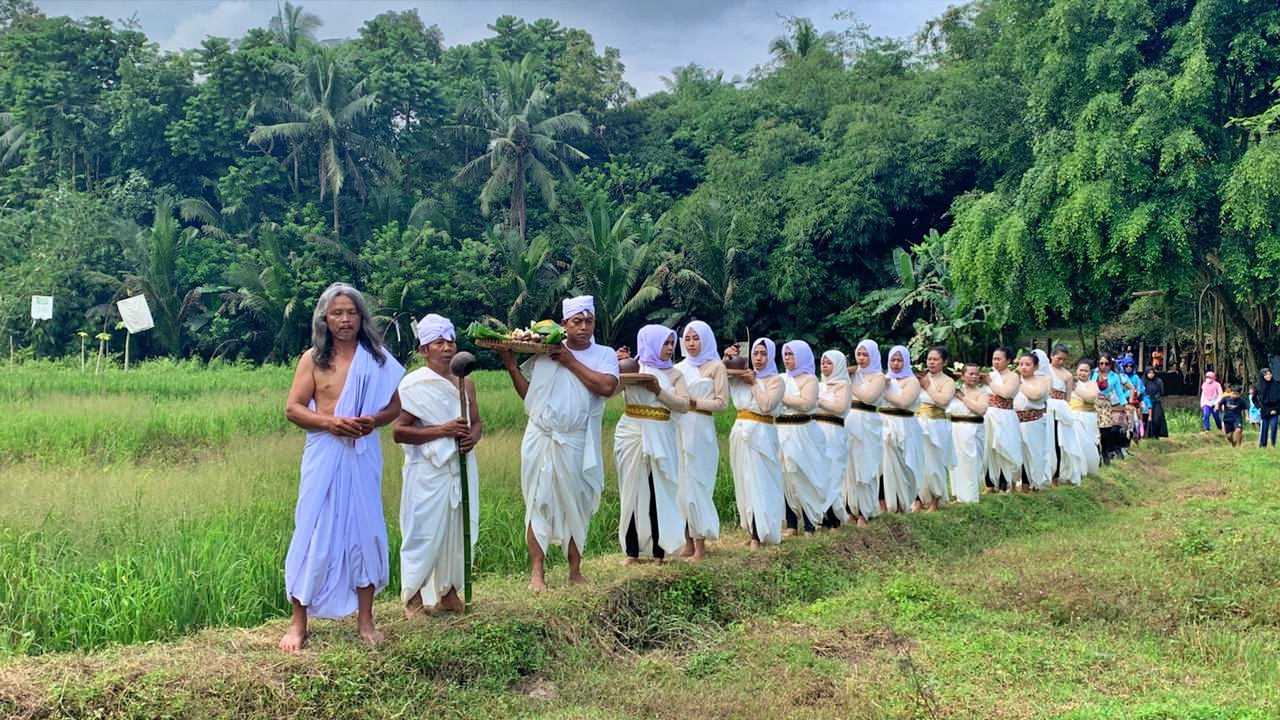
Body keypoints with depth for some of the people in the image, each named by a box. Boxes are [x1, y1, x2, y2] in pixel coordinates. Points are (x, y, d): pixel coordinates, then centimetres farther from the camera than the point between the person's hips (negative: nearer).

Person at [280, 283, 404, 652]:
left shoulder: (376, 359, 4)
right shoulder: (313, 358, 1)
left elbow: (395, 405, 7)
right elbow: (292, 408, -2)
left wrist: (374, 420, -14)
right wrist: (330, 422, -17)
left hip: (363, 455, 1)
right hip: (324, 454, -1)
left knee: (365, 530, 6)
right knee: (314, 533, 1)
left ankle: (365, 619, 18)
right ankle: (298, 623, 12)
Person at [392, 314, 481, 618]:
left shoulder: (466, 383, 9)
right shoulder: (413, 384, -9)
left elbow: (477, 422, 16)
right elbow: (398, 431, -15)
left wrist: (473, 437, -7)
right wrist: (443, 430, -21)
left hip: (461, 468, 6)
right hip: (427, 471, -5)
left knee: (458, 530, 10)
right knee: (425, 533, -2)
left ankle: (448, 591, 24)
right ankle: (413, 596, 13)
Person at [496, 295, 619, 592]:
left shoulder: (604, 354, 2)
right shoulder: (545, 352, 4)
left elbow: (607, 387, -17)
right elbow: (527, 392, 6)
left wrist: (570, 361, -13)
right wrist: (510, 364, -4)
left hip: (576, 444, 0)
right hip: (540, 441, 1)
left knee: (576, 504, 8)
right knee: (539, 502, 3)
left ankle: (575, 569, 20)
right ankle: (537, 570, 10)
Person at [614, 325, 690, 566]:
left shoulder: (674, 374, 10)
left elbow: (684, 405, -2)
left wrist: (659, 391, -13)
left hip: (660, 437, 1)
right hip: (632, 433, -1)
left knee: (659, 492, -1)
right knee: (632, 490, 3)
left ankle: (658, 550, 5)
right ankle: (631, 550, 10)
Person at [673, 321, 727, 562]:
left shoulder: (715, 367, 1)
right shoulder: (679, 368, 14)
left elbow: (722, 403, -4)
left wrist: (693, 401, -9)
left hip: (700, 431, -5)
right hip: (678, 430, 5)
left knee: (695, 485, -5)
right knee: (681, 485, 5)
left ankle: (700, 545, 2)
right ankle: (688, 542, 12)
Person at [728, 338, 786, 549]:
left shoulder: (775, 380, 0)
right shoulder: (742, 377, 14)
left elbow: (766, 405, -13)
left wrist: (754, 384, -7)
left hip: (760, 435, -5)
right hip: (740, 432, 6)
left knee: (757, 483, -8)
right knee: (743, 482, 7)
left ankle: (758, 536, -7)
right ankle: (753, 528, 15)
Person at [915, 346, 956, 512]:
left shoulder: (948, 382, -1)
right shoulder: (920, 377, 10)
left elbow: (943, 401, -19)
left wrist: (927, 386, -12)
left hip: (936, 428, -3)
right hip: (917, 425, 4)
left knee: (933, 464, 2)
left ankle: (934, 502, 15)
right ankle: (919, 500, 14)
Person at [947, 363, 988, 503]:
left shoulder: (981, 392, 0)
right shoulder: (956, 389, 9)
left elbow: (981, 409, -18)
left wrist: (963, 397, -14)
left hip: (973, 431, -4)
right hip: (955, 429, 4)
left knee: (970, 464, -3)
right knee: (956, 463, 8)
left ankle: (970, 497, 6)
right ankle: (959, 495, 20)